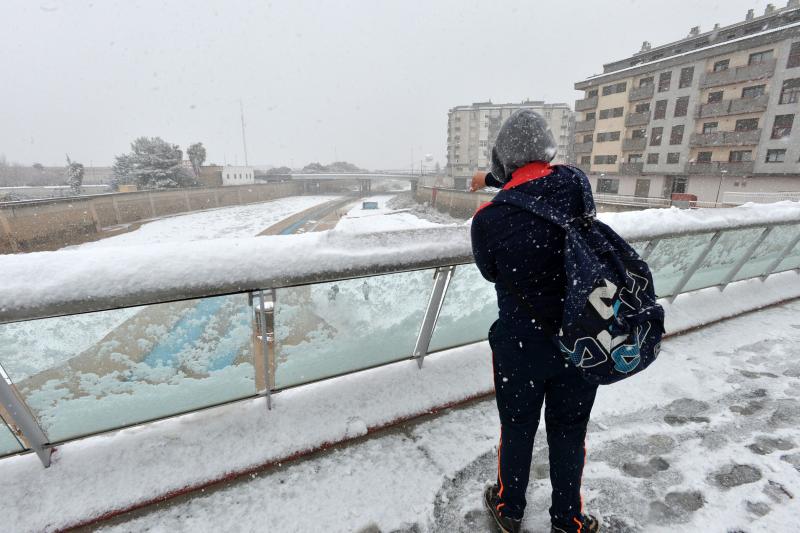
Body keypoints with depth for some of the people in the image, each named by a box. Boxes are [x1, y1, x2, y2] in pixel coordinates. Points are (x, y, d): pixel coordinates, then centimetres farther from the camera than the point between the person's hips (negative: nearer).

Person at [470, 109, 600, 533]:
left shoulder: (487, 220, -19)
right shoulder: (575, 183, -10)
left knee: (517, 429, 21)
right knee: (569, 431, 22)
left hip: (521, 343, -2)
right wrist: (491, 179, 26)